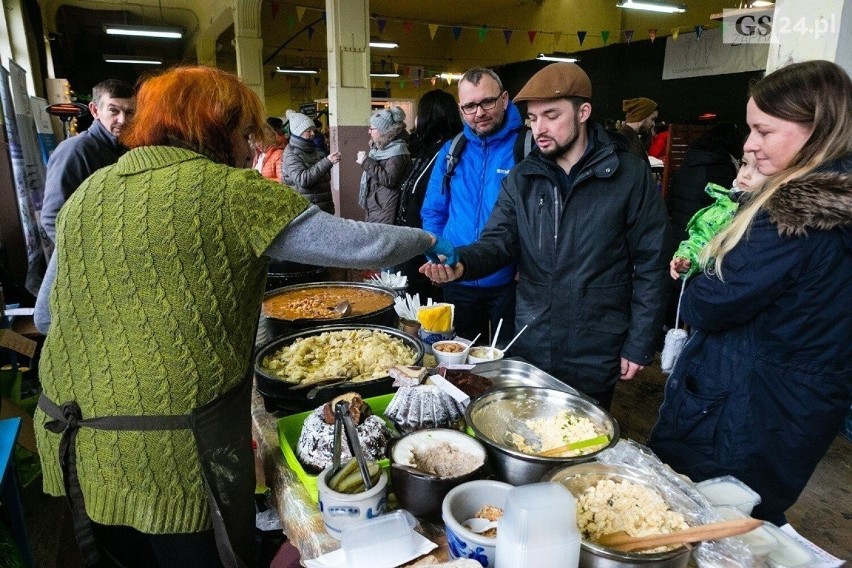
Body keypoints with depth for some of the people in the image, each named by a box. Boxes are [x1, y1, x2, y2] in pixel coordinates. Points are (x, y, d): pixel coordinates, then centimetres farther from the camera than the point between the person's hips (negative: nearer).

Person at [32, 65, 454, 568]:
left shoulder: (88, 193, 6)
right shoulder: (233, 192, -12)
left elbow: (47, 316, 14)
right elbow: (363, 245, -11)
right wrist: (428, 240, 8)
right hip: (178, 455, -6)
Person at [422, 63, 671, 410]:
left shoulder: (629, 175, -7)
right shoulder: (521, 178, 3)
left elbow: (650, 265, -6)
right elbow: (498, 240, -4)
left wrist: (639, 344, -6)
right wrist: (462, 262, -26)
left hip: (597, 355, -3)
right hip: (529, 346, 3)